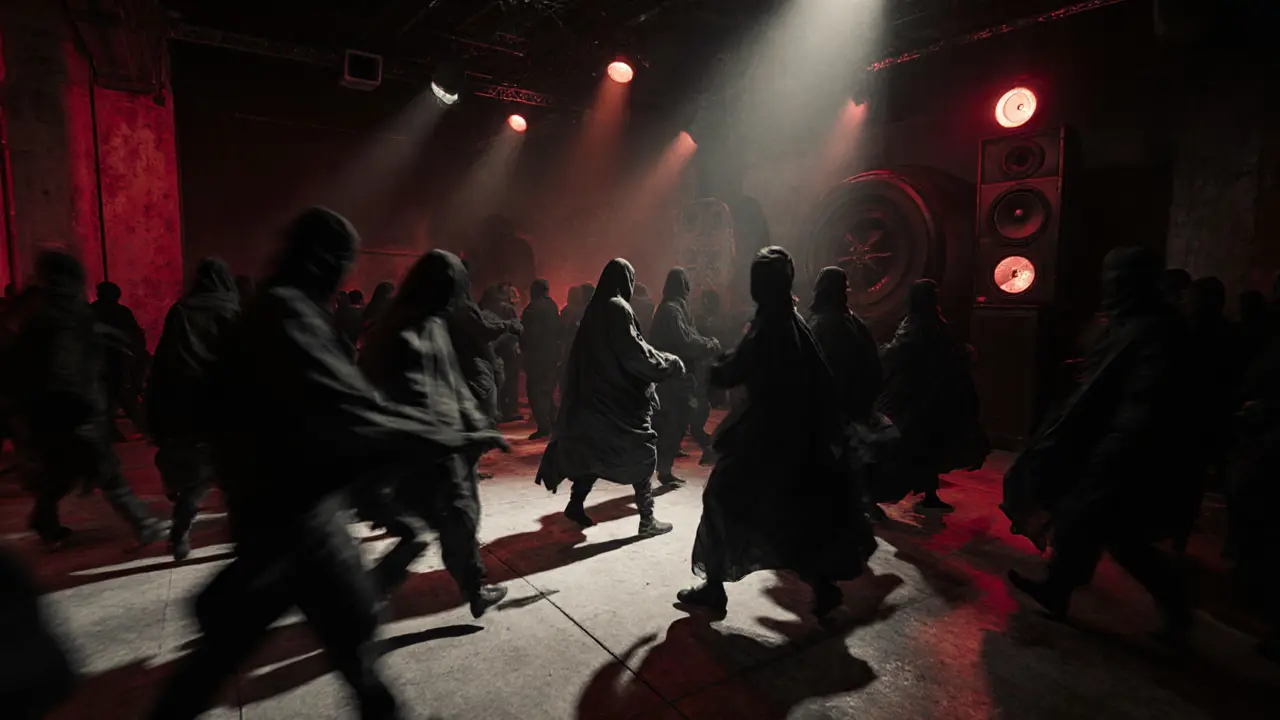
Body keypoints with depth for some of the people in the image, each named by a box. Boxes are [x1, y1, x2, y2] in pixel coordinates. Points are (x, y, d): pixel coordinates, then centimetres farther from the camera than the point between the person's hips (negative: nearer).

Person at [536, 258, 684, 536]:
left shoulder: (595, 308, 10)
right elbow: (634, 352, -19)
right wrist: (671, 363, -8)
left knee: (594, 450, 18)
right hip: (620, 395, -8)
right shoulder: (619, 308, -14)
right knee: (641, 452, 0)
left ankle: (575, 504, 22)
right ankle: (647, 518, 2)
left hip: (595, 392, 8)